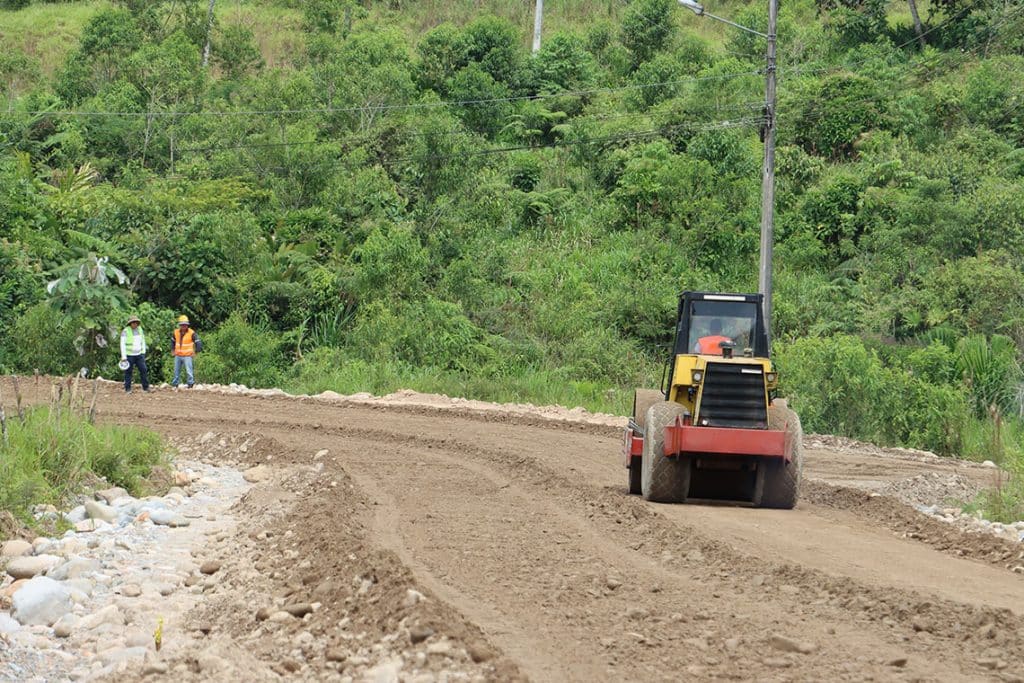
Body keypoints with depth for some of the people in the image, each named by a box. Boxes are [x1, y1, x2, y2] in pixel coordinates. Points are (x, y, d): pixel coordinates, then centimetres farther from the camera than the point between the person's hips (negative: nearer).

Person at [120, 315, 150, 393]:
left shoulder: (140, 329, 6)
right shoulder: (125, 331, -10)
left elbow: (143, 341, 16)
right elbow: (122, 344, -11)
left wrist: (143, 353, 11)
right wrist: (123, 356, -15)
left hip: (139, 354, 4)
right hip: (129, 355, -4)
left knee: (144, 370, -1)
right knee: (128, 372, 0)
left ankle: (146, 387, 6)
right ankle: (128, 389, 8)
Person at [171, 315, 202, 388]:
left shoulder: (191, 333, -12)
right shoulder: (176, 332, 2)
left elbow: (198, 343, -11)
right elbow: (173, 341, 22)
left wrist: (195, 352, -16)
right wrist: (172, 350, 14)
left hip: (187, 356, -5)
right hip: (178, 355, 5)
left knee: (189, 371, -11)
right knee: (176, 371, 13)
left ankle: (190, 383, -5)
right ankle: (174, 384, 23)